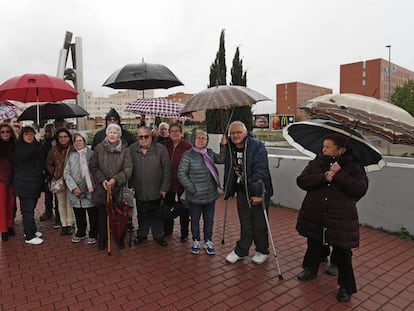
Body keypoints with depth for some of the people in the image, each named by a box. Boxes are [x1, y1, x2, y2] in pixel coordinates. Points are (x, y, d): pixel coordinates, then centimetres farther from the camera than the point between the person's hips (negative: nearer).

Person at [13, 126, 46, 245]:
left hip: (35, 183, 6)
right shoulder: (19, 146, -6)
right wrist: (36, 142, -28)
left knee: (30, 208, 17)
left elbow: (41, 164, 21)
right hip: (24, 184, -6)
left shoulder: (37, 147, 12)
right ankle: (29, 236, 3)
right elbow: (24, 155, -28)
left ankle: (31, 230, 29)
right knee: (27, 210, -3)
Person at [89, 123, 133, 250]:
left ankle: (120, 238, 25)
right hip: (102, 187, 1)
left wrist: (115, 179, -19)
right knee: (102, 214, 9)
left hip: (119, 188, -1)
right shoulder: (99, 148, 1)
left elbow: (128, 169, -7)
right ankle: (102, 238, 27)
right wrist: (102, 180, -9)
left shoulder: (124, 150, -2)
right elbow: (93, 166, 3)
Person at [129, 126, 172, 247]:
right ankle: (142, 234, 36)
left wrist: (164, 188, -7)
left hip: (156, 191, -2)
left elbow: (167, 170, -7)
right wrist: (131, 186, 1)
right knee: (142, 215, 18)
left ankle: (158, 235, 30)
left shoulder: (161, 149, -9)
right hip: (139, 191, 2)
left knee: (157, 215, 12)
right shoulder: (131, 150, -2)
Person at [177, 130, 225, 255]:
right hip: (195, 197, -4)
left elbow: (222, 159, 4)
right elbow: (181, 174, -12)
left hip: (211, 195, 4)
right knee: (195, 220, 14)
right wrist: (191, 189, -15)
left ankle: (208, 241, 34)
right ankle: (196, 241, 34)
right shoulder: (188, 155, -10)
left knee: (209, 220, 15)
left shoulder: (210, 153, 6)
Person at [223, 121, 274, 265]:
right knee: (245, 224, 15)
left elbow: (260, 171, -24)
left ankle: (262, 251, 30)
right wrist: (227, 190, 14)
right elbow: (228, 171, 13)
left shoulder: (257, 146, -17)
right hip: (241, 191, 5)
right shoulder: (230, 148, 3)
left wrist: (257, 193, -28)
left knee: (259, 224, 8)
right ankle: (241, 251, 30)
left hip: (258, 192, -5)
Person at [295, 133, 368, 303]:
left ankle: (346, 287, 25)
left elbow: (360, 189, -18)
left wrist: (339, 174, -24)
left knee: (341, 253, 4)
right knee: (314, 245, 20)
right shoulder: (316, 163, 1)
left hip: (340, 219, -3)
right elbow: (301, 181, -11)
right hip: (314, 215, 3)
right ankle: (310, 269, 46)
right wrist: (323, 177, -23)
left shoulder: (353, 167, -4)